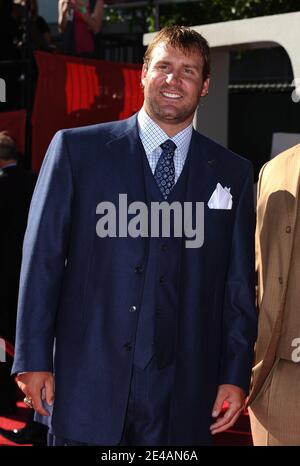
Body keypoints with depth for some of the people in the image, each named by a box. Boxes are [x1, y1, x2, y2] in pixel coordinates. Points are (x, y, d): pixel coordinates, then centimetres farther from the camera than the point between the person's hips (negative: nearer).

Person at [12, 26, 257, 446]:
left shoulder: (232, 173, 8)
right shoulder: (76, 148, 3)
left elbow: (239, 283, 9)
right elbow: (42, 257, 0)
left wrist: (235, 374, 3)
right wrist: (33, 359, -4)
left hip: (183, 396, 2)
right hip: (88, 384, -1)